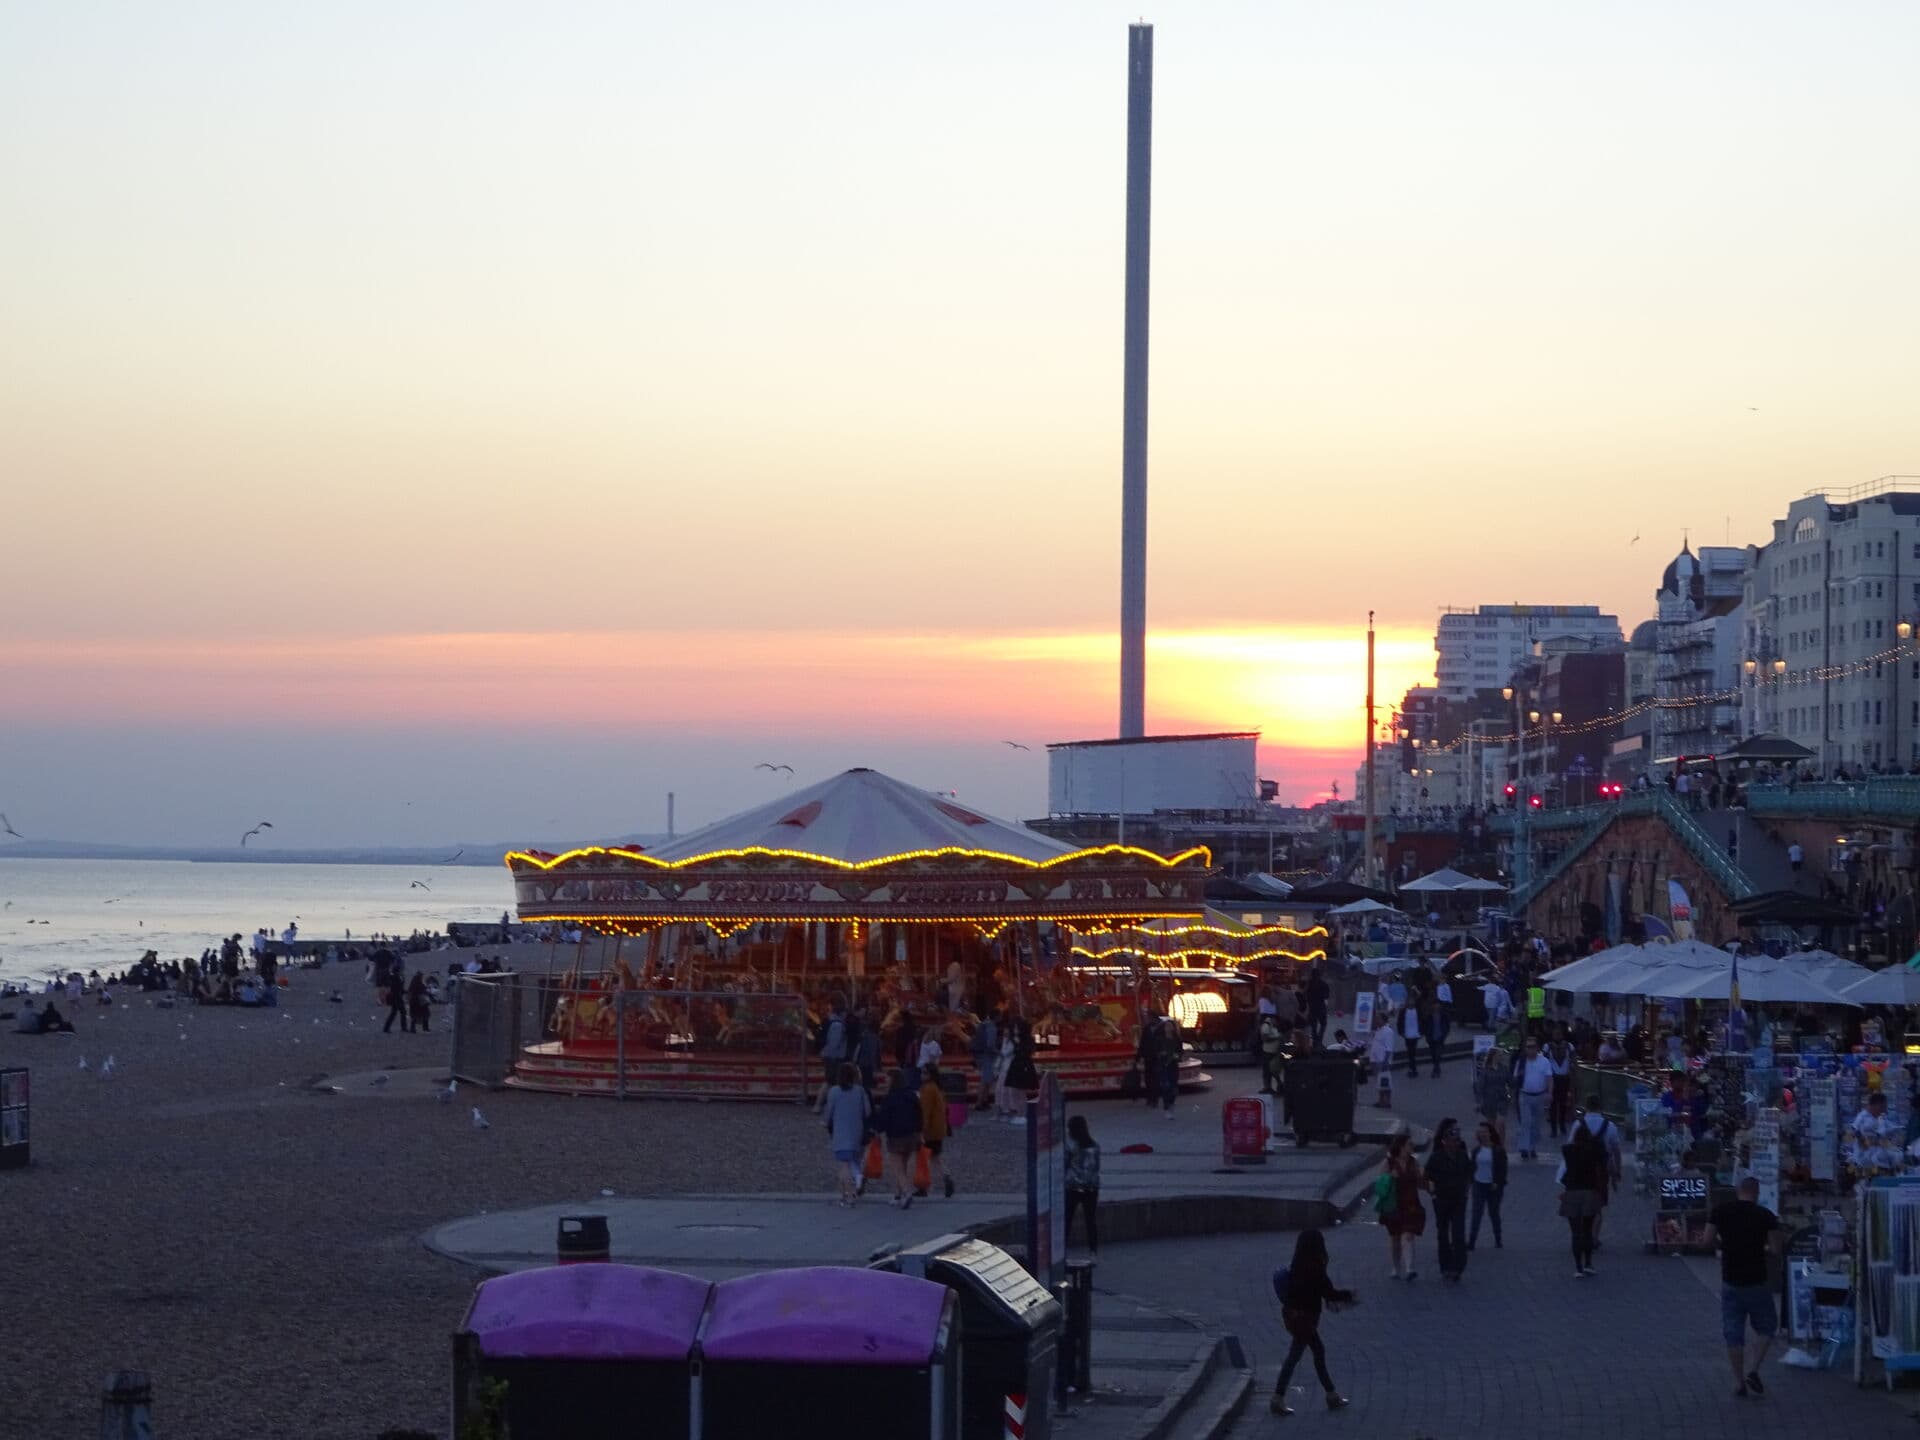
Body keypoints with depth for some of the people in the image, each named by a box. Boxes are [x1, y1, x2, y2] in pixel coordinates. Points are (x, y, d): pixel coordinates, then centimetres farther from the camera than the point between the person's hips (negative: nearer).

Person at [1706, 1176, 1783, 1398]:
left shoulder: (1721, 1212, -1)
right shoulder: (1765, 1216, -8)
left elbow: (1709, 1239, -3)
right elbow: (1776, 1248, -12)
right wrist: (1764, 1246, 9)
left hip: (1730, 1281, 2)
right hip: (1756, 1280, -2)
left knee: (1733, 1333, 8)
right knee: (1766, 1328, 14)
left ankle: (1739, 1381, 7)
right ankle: (1753, 1370, -3)